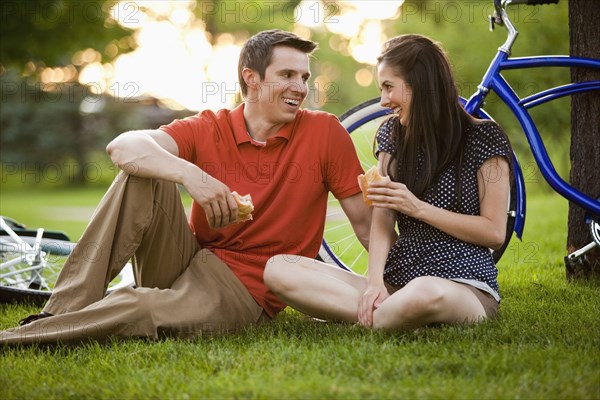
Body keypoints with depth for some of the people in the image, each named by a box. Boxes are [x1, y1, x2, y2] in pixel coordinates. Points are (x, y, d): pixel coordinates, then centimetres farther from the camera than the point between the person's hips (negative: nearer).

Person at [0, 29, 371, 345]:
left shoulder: (325, 132, -4)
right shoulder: (208, 129, 0)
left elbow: (366, 223, 0)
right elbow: (123, 147, -17)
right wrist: (190, 173, -35)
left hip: (244, 289, -3)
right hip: (187, 259, 3)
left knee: (137, 307, -34)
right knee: (143, 175, -19)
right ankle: (65, 309, -23)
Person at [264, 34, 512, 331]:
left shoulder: (484, 139, -1)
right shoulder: (392, 134, 14)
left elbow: (494, 233, -6)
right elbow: (382, 220, 6)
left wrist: (418, 208, -13)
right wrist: (375, 280, -13)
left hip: (467, 288, -5)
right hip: (397, 283, 6)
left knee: (425, 293, -45)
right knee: (278, 268, -14)